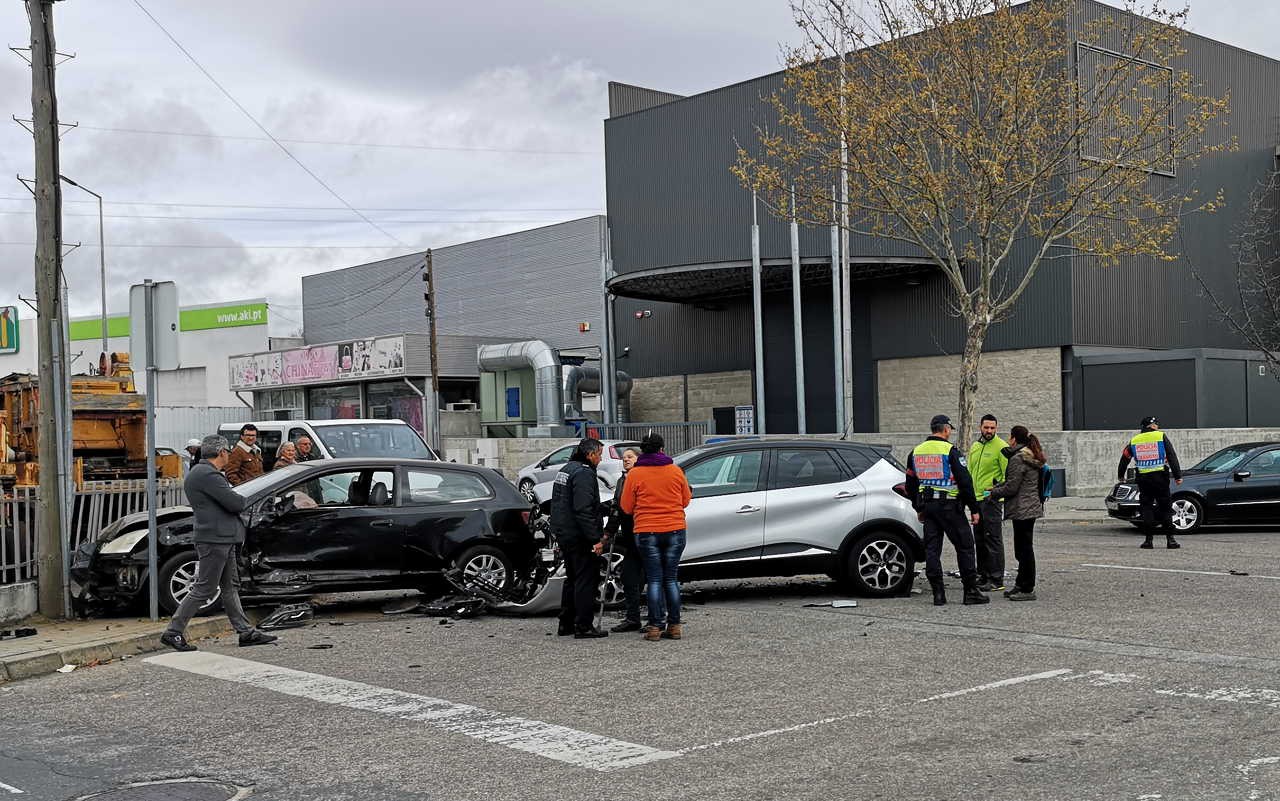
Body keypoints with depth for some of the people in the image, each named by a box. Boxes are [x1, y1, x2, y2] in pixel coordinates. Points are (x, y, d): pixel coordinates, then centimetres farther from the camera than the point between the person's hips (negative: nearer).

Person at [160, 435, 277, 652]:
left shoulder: (201, 472, 16)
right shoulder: (207, 475, -18)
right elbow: (234, 503, -21)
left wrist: (236, 499, 2)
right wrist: (243, 499, 1)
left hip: (223, 539, 11)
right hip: (214, 539, -11)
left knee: (230, 587, 12)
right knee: (203, 590, -5)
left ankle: (246, 632, 17)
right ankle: (173, 632, 0)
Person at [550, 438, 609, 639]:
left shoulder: (565, 470, 16)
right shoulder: (584, 473, -16)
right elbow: (583, 509, -24)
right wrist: (595, 538, -22)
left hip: (564, 534, 10)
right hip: (579, 537, -10)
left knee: (573, 578, 17)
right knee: (586, 580, -5)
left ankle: (566, 624, 21)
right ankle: (584, 626, -5)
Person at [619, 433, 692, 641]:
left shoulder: (635, 474, -4)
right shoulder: (676, 471, 1)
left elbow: (627, 507, -1)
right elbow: (686, 500, 11)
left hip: (646, 532, -1)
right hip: (675, 530, 2)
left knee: (654, 579, 4)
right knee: (671, 579, 9)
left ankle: (655, 626, 0)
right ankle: (674, 626, 9)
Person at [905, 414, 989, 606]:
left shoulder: (916, 452, 10)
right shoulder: (950, 450, -10)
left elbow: (910, 485, 16)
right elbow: (965, 481, -12)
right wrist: (974, 509, -6)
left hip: (927, 506, 6)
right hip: (949, 505, -5)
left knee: (932, 549, 7)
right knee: (964, 547, 3)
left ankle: (938, 594, 4)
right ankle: (971, 592, 3)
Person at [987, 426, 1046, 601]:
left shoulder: (1018, 459, -15)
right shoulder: (1032, 458, 15)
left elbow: (1011, 487, -16)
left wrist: (994, 493, -1)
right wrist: (996, 487, 17)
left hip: (1022, 509, -10)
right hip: (1031, 507, 10)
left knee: (1024, 549, -5)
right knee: (1023, 548, 16)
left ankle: (1027, 589, -2)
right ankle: (1021, 585, 24)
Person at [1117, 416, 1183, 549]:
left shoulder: (1134, 441, 10)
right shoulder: (1161, 436, 1)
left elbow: (1124, 459, 19)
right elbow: (1172, 457, -4)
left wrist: (1120, 475, 33)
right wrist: (1178, 476, -4)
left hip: (1143, 478, 2)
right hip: (1160, 477, -2)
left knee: (1146, 508, 7)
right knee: (1165, 508, 3)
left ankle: (1148, 539, 2)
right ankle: (1170, 539, 0)